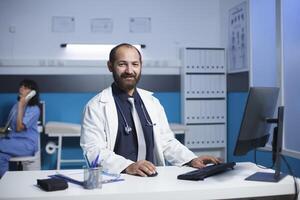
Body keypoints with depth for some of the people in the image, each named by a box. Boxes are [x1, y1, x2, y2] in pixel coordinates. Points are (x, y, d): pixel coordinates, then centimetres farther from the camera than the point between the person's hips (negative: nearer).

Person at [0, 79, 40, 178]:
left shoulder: (34, 109, -10)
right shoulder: (16, 105, 11)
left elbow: (19, 127, -19)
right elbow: (10, 125, 19)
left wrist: (21, 107, -18)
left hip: (27, 144, -6)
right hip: (13, 139, 6)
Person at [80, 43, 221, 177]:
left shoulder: (153, 102, 13)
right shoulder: (96, 106, -3)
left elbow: (167, 142, 16)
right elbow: (93, 151, -12)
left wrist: (192, 160, 0)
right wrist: (128, 167, -27)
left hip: (153, 179, 3)